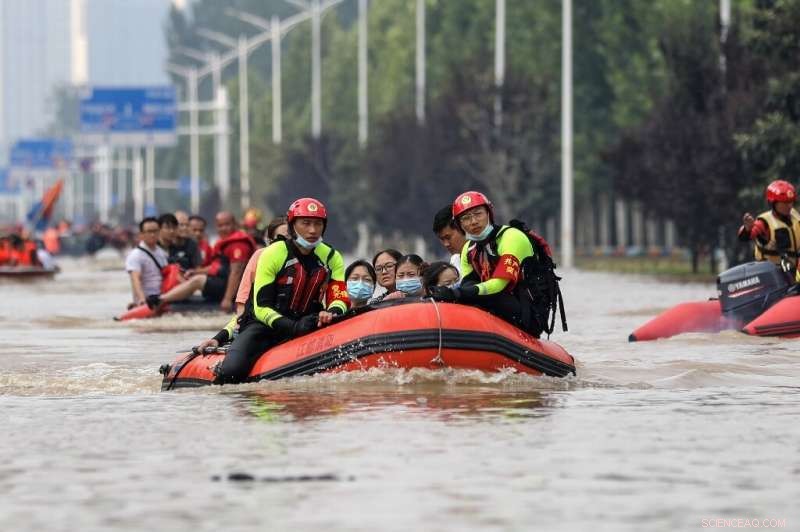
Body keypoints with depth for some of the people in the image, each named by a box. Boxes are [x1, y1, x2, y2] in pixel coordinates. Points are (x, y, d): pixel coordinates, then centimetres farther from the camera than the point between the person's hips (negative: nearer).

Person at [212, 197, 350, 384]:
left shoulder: (332, 258, 3)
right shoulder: (273, 254, -11)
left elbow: (340, 299, -5)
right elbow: (261, 308, -14)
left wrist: (331, 313, -31)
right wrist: (294, 327, -29)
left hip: (304, 325, 4)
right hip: (264, 325, -4)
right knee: (233, 372, -27)